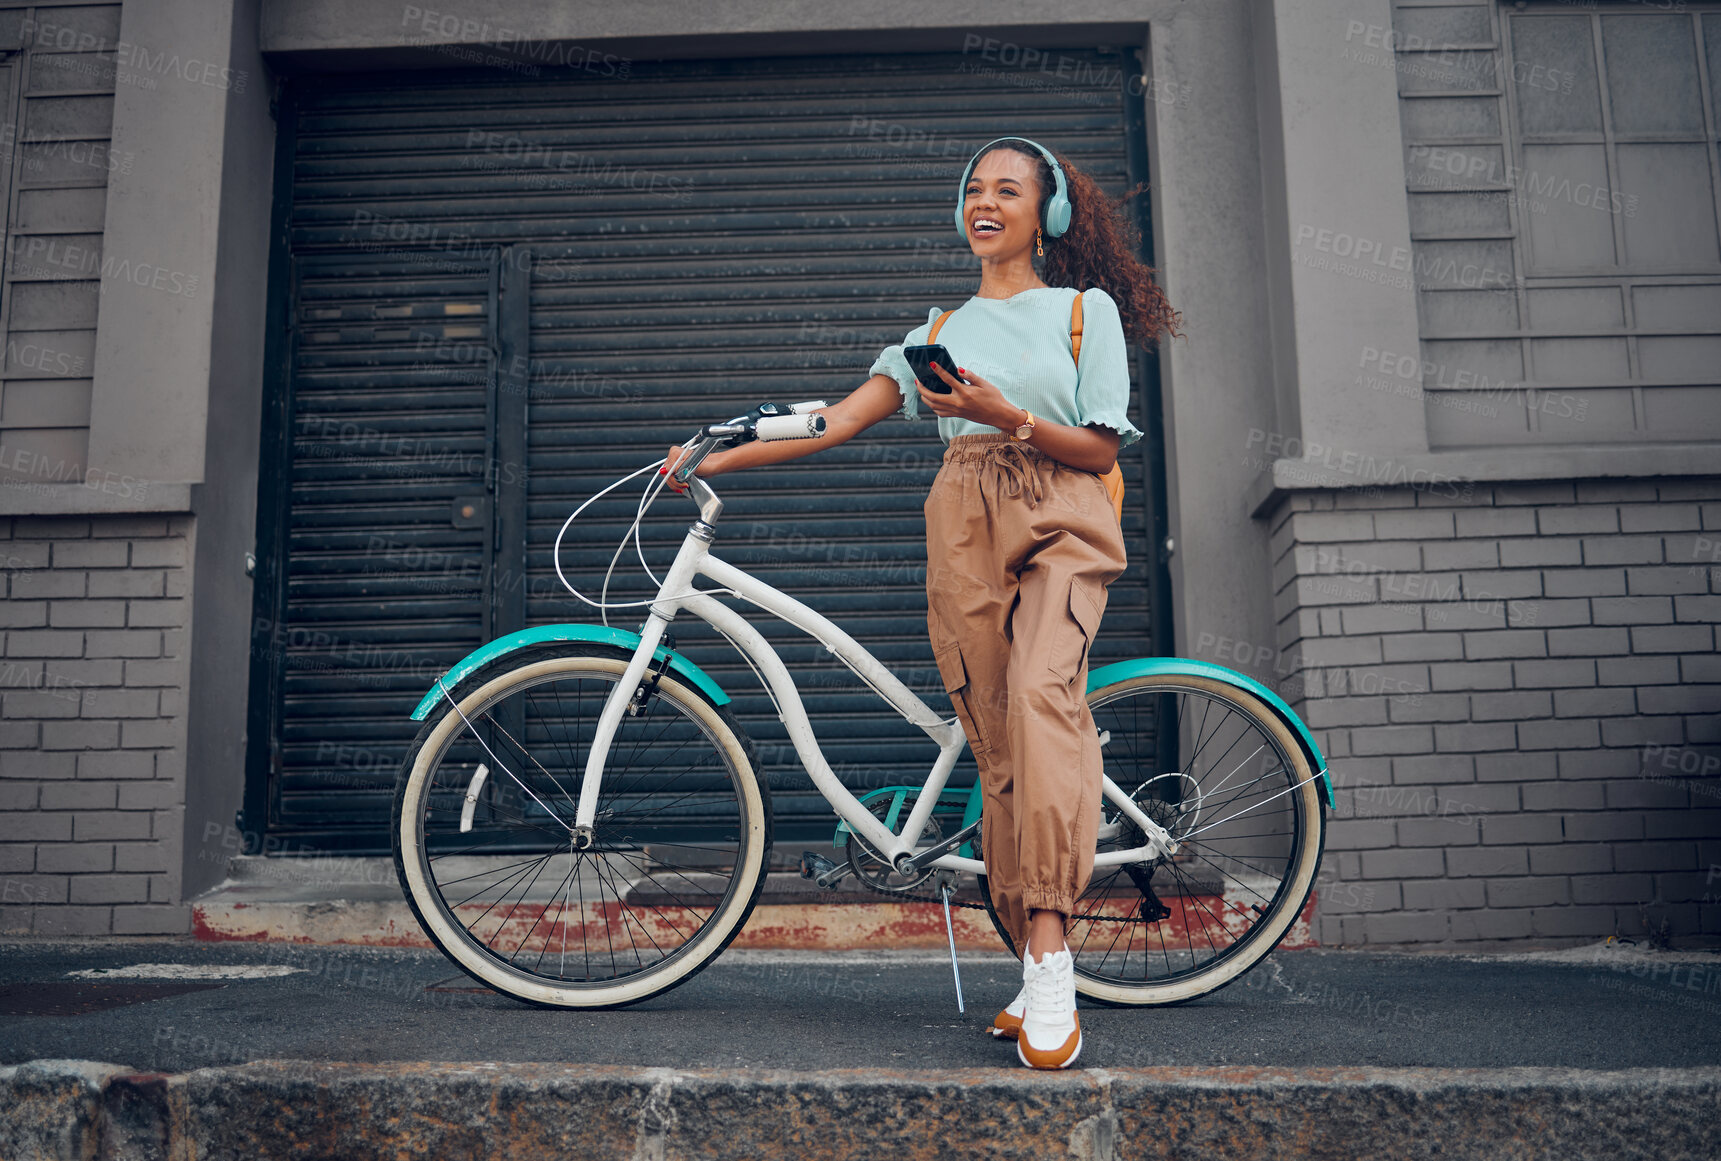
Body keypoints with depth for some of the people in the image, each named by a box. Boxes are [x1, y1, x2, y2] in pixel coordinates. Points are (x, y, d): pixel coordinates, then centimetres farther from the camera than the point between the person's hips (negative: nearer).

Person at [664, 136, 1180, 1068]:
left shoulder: (1088, 309, 12)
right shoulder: (942, 329, 22)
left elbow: (1100, 449, 4)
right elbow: (841, 421, 15)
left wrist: (1004, 413, -12)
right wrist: (717, 459, 7)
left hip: (1060, 526, -3)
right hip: (963, 533, 3)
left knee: (1041, 692, -28)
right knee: (997, 749, -5)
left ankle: (1048, 963, -32)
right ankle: (1038, 972, 0)